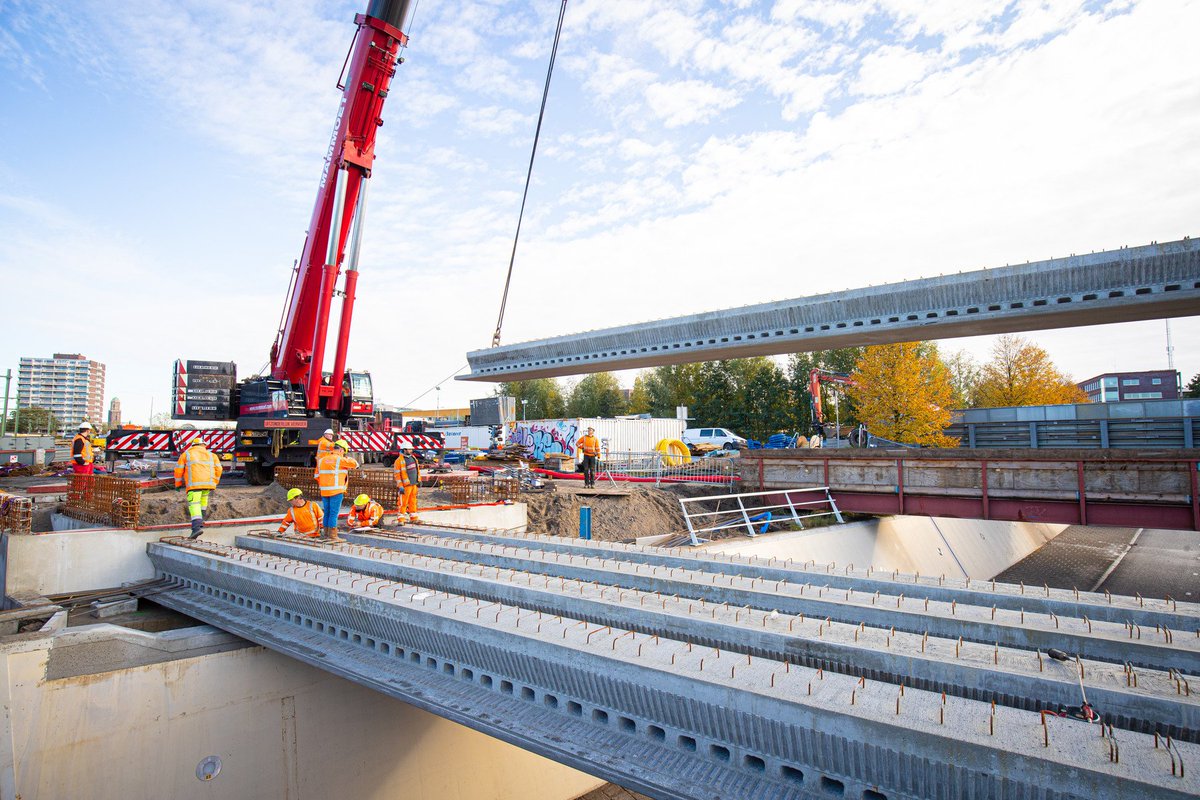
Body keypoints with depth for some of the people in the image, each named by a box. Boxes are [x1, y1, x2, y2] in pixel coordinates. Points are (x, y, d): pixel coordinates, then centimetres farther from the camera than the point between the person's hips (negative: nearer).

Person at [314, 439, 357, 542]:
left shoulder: (322, 459, 12)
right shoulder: (340, 459, -9)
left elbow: (316, 475, 15)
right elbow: (355, 464, -4)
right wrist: (348, 458, 15)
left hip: (324, 491, 7)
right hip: (336, 491, -7)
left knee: (327, 513, 15)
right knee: (334, 513, -3)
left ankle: (326, 534, 22)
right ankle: (333, 535, -1)